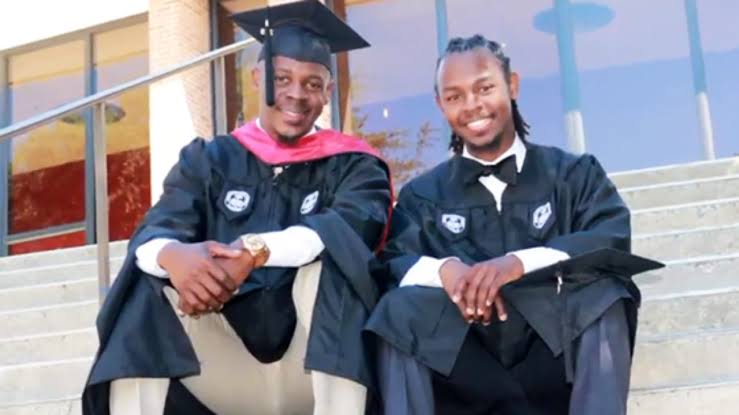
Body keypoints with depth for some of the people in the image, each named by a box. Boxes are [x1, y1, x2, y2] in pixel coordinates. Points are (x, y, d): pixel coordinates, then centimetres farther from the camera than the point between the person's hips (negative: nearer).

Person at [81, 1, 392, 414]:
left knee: (331, 259, -27)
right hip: (223, 364, 2)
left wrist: (253, 252, -31)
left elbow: (357, 226, -16)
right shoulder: (209, 159, 12)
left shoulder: (351, 163, 7)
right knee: (152, 284, -21)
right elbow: (152, 234, -5)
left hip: (319, 363, -1)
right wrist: (174, 256, -31)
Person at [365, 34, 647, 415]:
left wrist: (520, 263, -24)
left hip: (555, 358, -1)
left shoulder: (574, 172, 9)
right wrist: (445, 270, -25)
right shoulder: (422, 194, 13)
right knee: (400, 309, -26)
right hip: (468, 366, 1)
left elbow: (614, 243, -8)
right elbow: (390, 262, -3)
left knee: (600, 292, -29)